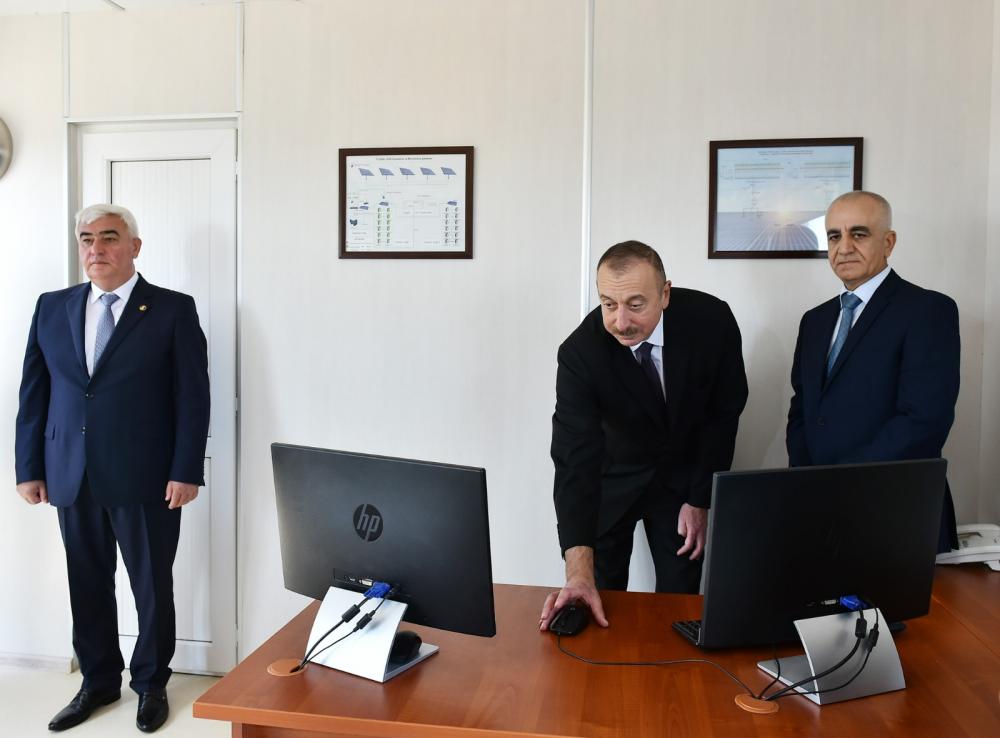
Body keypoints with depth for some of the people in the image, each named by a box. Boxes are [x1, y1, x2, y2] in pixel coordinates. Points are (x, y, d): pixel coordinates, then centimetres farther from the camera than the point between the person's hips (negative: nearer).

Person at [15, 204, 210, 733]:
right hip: (72, 478, 4)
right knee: (87, 586, 14)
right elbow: (34, 392, 10)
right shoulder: (52, 308, 9)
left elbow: (192, 396, -6)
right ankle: (99, 682, 34)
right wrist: (29, 467, 6)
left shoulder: (174, 310, -3)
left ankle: (151, 683, 29)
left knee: (152, 586, 9)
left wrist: (185, 472, -11)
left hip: (146, 480, -3)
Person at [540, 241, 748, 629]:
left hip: (684, 475, 1)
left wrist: (701, 499, -8)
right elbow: (574, 461, -33)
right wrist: (578, 572, -42)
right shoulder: (580, 352, -28)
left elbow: (725, 410, -8)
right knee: (601, 598, 7)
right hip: (611, 476, -1)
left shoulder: (712, 321, -22)